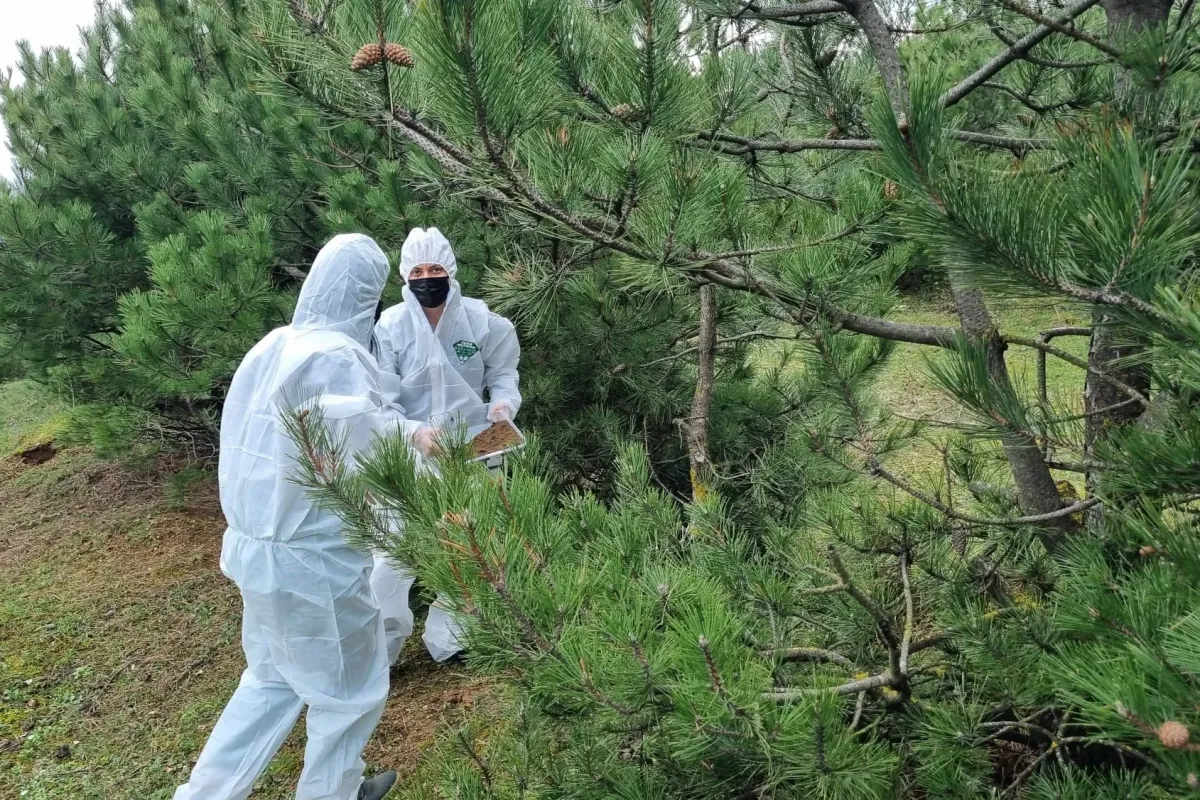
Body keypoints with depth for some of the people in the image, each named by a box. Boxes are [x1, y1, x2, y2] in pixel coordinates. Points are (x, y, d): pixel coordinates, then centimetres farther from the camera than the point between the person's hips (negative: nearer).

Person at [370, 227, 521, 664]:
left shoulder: (480, 319, -9)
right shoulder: (391, 325, -13)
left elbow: (503, 371, 3)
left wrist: (504, 403, -19)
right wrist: (415, 434, -31)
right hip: (409, 457, -2)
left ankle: (448, 638, 38)